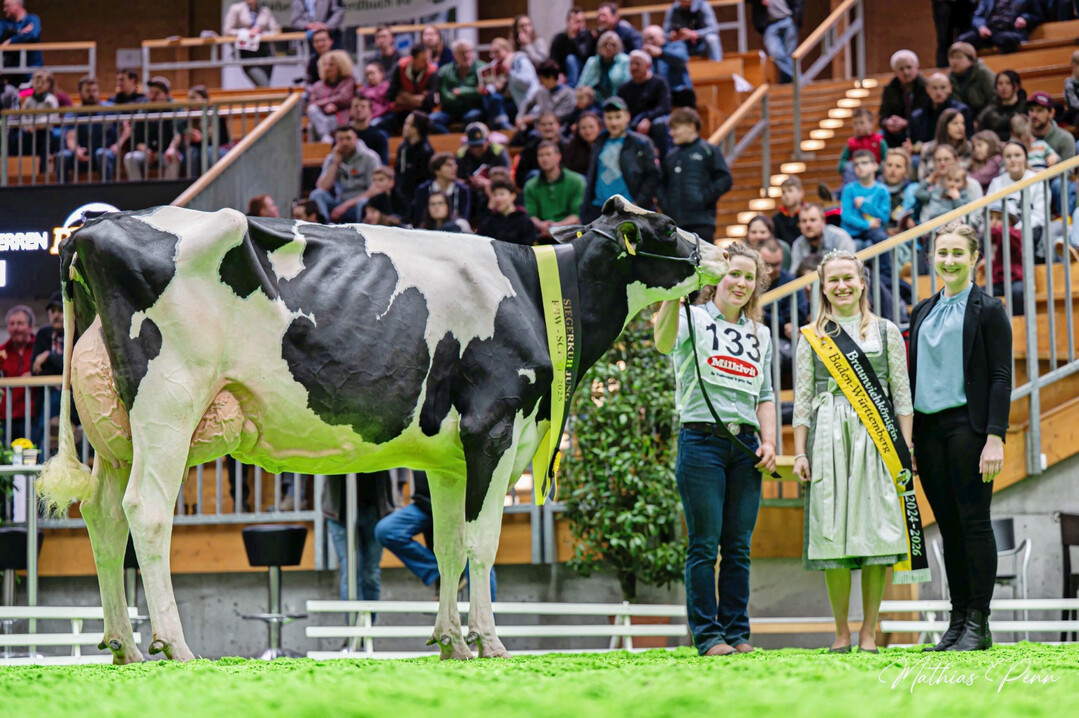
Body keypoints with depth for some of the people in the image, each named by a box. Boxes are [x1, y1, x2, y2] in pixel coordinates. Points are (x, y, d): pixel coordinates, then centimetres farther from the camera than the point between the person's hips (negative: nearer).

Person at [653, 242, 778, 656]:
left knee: (739, 545, 5)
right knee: (705, 544, -5)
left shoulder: (760, 335, 18)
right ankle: (708, 636, -2)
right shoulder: (695, 319, 2)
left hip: (745, 445, 5)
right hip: (702, 439, -5)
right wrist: (674, 293, -36)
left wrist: (769, 441, 7)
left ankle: (737, 632, 10)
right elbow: (665, 343, -22)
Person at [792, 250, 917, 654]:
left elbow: (902, 396, 9)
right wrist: (800, 453, 3)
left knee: (877, 531, -6)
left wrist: (905, 449, 1)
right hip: (828, 438, 0)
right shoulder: (811, 337, 12)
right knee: (832, 532, -3)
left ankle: (869, 632, 0)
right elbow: (802, 400, 11)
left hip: (876, 437, 0)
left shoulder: (886, 332, 11)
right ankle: (841, 632, 3)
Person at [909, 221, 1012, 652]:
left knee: (974, 522, -5)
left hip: (968, 426, -5)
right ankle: (957, 620, 10)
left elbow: (1002, 378, -6)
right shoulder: (923, 312, 16)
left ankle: (978, 625, -3)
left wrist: (995, 438, -14)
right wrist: (907, 439, 13)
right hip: (928, 428, 5)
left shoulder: (987, 310, -1)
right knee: (948, 525, 7)